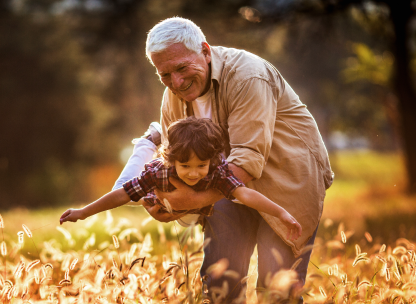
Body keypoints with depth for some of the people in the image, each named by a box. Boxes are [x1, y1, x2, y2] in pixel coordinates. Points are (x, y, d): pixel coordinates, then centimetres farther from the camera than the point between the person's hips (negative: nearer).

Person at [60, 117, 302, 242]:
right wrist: (83, 213, -35)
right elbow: (123, 195, -37)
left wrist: (281, 212, -71)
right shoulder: (159, 172, -43)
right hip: (167, 213, 0)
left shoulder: (218, 172, -45)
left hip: (205, 214, 0)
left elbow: (245, 193, -57)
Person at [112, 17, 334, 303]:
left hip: (287, 176, -6)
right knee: (219, 278, -1)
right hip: (233, 181, 6)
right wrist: (160, 199, -13)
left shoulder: (247, 77, -27)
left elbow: (249, 157, -33)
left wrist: (197, 199, -38)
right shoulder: (174, 97, -3)